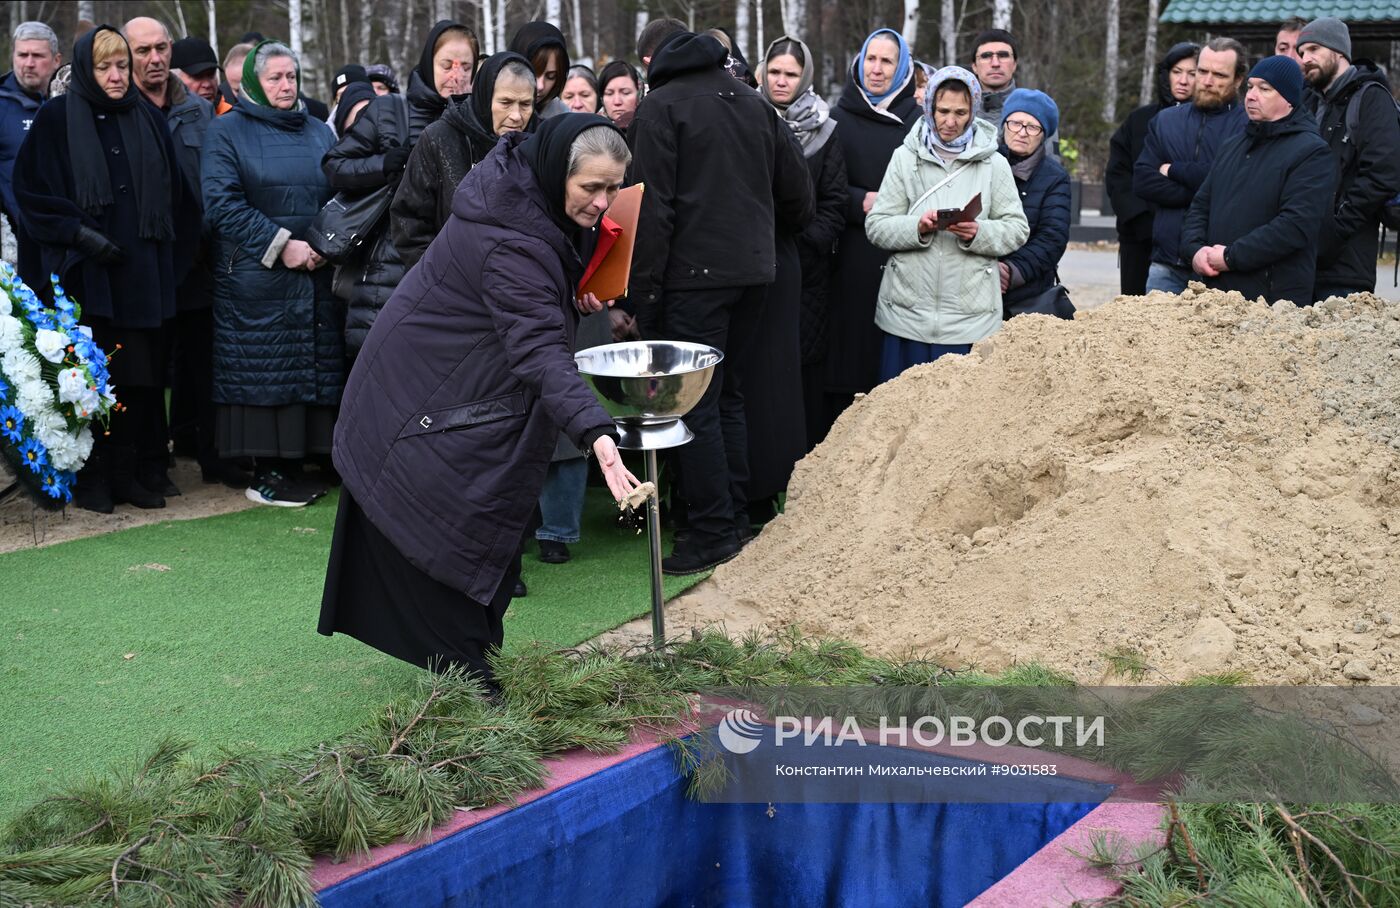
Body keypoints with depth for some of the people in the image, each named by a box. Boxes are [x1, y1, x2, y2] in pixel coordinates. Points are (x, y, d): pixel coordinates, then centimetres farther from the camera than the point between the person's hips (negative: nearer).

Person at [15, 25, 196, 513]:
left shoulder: (149, 120, 12)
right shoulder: (55, 120, 1)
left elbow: (175, 195, 15)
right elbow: (30, 190, -2)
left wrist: (170, 256, 7)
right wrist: (79, 235, -12)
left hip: (144, 274, 3)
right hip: (84, 273, -3)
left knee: (139, 375, 2)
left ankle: (126, 472, 12)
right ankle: (90, 477, 9)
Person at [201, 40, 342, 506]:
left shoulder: (318, 132, 15)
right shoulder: (227, 131, 0)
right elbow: (222, 203, -10)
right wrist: (281, 245, -15)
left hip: (315, 276, 5)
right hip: (255, 279, -5)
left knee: (312, 370, 3)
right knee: (262, 372, -4)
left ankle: (293, 463, 10)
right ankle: (265, 474, 0)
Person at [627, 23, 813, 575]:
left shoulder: (660, 107, -4)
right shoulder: (753, 103, 14)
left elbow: (653, 208, -11)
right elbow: (798, 192, 13)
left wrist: (644, 291, -9)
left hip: (693, 275, -7)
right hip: (753, 271, 7)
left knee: (695, 404, -3)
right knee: (728, 396, 16)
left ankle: (713, 531, -3)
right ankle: (736, 518, 19)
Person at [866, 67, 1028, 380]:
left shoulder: (994, 164, 6)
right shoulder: (905, 158, 6)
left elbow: (1017, 229, 4)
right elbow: (876, 226, 3)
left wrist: (979, 234, -15)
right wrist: (917, 227, -15)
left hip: (971, 317, 0)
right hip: (907, 315, 1)